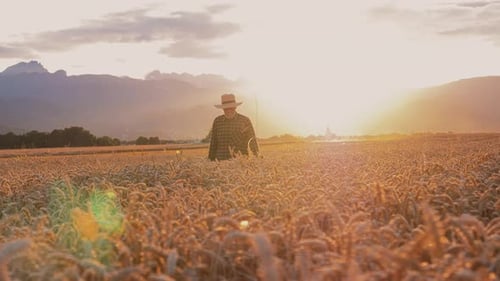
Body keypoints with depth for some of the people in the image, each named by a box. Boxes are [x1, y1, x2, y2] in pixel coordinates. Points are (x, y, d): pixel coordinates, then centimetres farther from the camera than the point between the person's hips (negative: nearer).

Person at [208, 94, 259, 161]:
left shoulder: (245, 120, 1)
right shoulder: (217, 121, 8)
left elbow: (253, 142, 3)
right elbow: (213, 143, 13)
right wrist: (211, 161, 13)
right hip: (221, 161, 2)